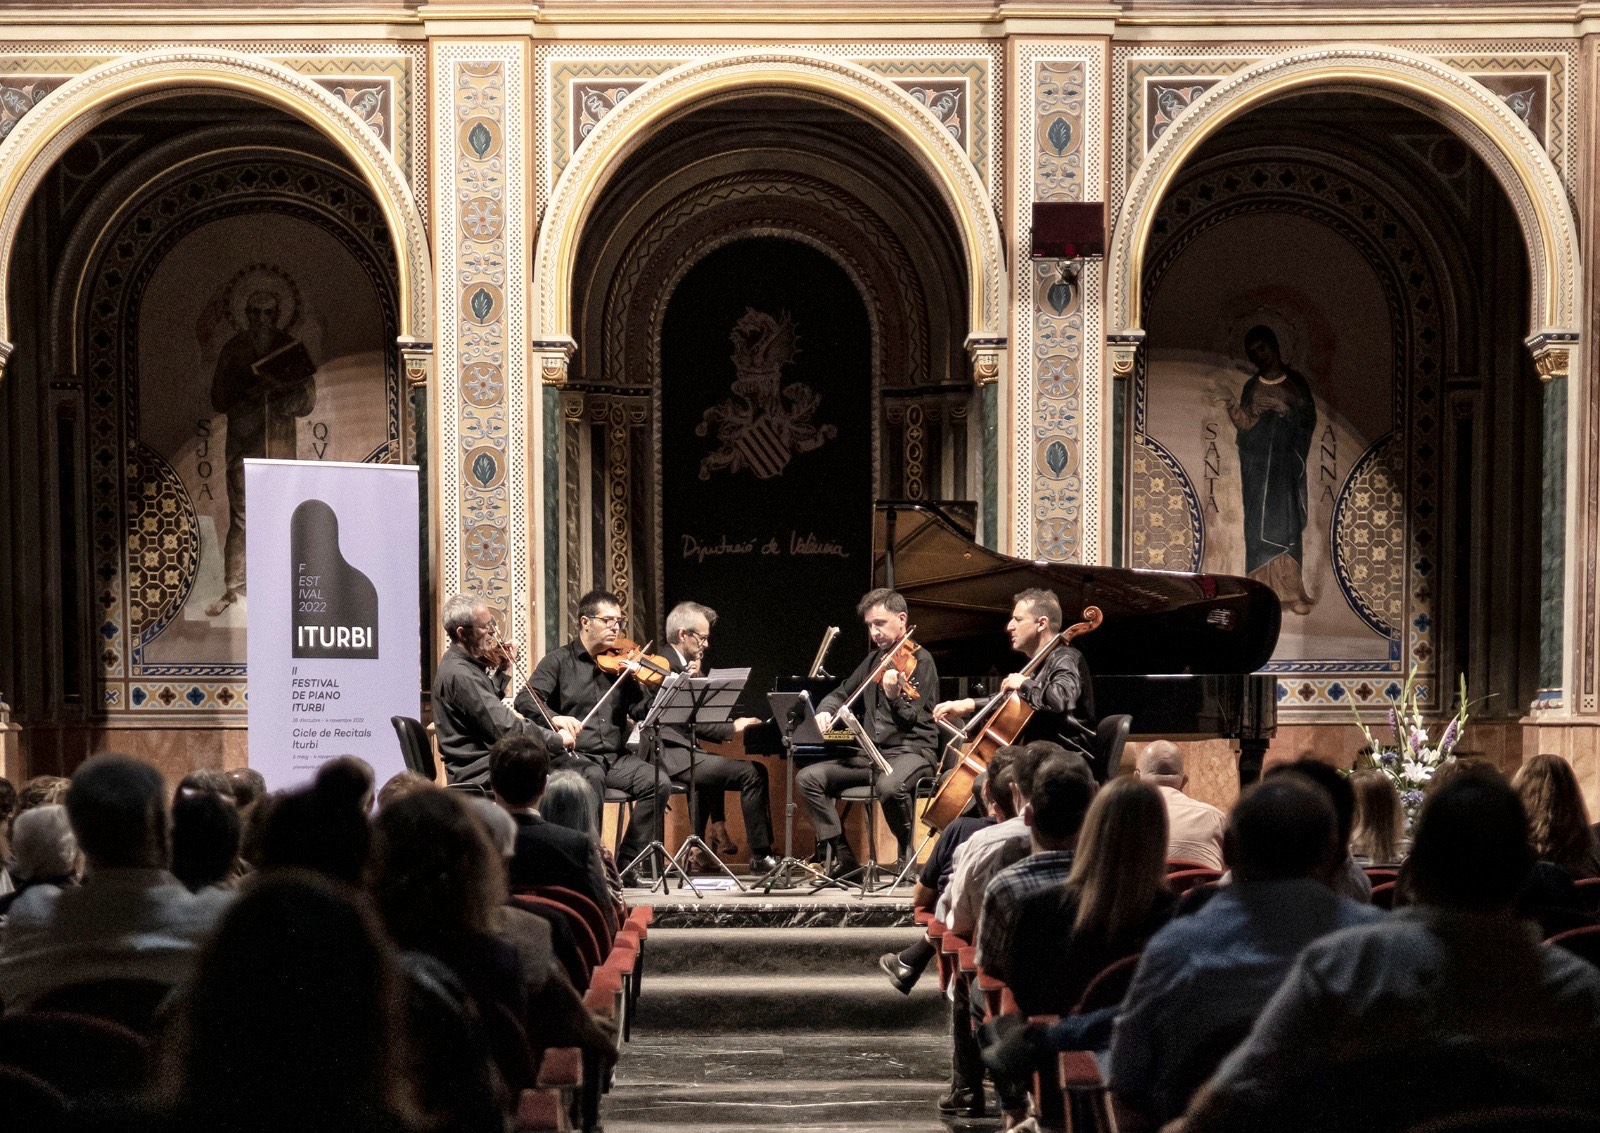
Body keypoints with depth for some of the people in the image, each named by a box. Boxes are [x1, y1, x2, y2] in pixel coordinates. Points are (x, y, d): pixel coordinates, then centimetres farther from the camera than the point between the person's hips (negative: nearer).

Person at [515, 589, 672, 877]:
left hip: (615, 756, 4)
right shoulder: (560, 661, 4)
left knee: (658, 783, -21)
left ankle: (626, 863, -11)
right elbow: (525, 701, -9)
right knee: (592, 776, -38)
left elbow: (643, 712, 5)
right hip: (573, 756, -4)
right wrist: (554, 718, -29)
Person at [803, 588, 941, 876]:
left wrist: (894, 696, -36)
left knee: (890, 786, -40)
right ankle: (841, 856, -11)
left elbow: (909, 720, -14)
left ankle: (906, 853, -13)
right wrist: (825, 711, 2)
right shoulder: (874, 660, 16)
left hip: (911, 750, -7)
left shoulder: (920, 660, -5)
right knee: (808, 778, -13)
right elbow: (842, 694, 25)